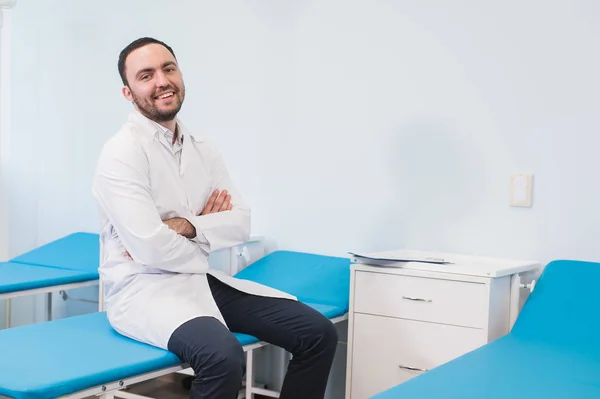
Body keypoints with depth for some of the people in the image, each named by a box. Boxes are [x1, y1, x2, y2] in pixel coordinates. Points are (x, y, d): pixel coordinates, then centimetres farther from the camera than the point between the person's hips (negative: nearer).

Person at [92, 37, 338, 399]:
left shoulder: (203, 148, 11)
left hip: (200, 279, 7)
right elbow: (151, 249, -20)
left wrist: (189, 227, -13)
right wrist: (206, 241, -2)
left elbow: (241, 223, 6)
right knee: (224, 357, -37)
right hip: (144, 288, -7)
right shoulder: (122, 152, -11)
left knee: (318, 333, -5)